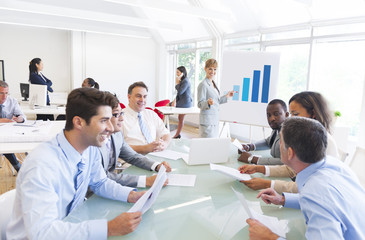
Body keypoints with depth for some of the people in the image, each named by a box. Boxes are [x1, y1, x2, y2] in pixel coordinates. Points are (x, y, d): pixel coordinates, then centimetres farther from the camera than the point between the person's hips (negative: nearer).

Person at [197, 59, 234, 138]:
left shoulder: (213, 84, 14)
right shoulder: (203, 85, -12)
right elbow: (200, 104, -15)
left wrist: (227, 96, 21)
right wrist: (208, 102, -33)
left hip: (215, 120, 9)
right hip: (207, 121, -9)